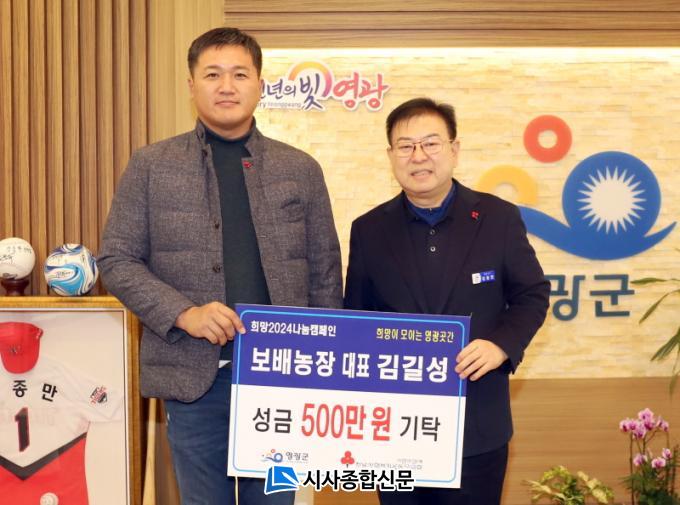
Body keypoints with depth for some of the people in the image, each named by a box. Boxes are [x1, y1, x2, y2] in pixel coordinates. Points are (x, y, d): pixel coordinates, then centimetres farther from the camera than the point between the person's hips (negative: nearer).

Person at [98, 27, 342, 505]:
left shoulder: (301, 169, 6)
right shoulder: (151, 166, 2)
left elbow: (325, 271, 8)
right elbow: (116, 259, 0)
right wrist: (183, 313, -15)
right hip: (194, 374, -1)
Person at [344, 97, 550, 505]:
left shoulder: (499, 218, -2)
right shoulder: (369, 230, 3)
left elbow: (532, 294, 4)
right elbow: (356, 315, 9)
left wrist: (502, 345, -15)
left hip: (477, 427, -1)